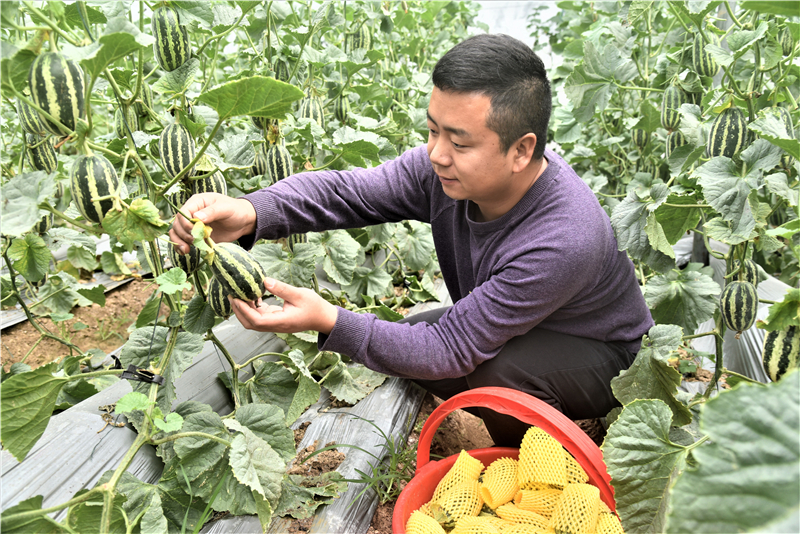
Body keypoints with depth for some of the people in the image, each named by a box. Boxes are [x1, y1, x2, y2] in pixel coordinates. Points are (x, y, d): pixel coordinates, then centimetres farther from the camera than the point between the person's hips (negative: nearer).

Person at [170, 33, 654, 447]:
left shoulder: (564, 242, -40)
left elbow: (452, 349, -36)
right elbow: (345, 191, -22)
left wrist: (328, 321, -44)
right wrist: (250, 213, -40)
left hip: (602, 354, -6)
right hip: (503, 325, 7)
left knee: (495, 370, -34)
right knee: (407, 338, -5)